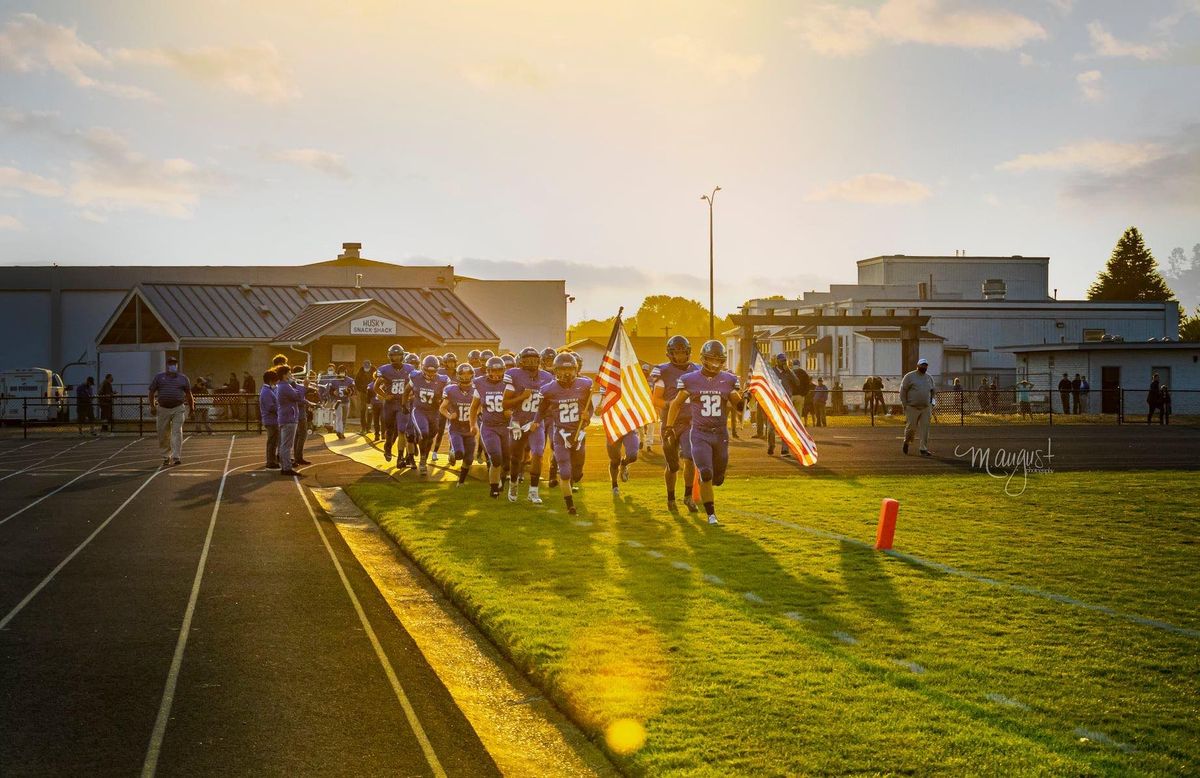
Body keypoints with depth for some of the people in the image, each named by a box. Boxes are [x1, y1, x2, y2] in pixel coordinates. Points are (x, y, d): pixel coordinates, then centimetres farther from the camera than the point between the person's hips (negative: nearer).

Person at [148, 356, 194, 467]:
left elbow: (188, 394, 15)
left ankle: (176, 457, -13)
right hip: (163, 409, 1)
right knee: (163, 435, 5)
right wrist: (152, 406, -2)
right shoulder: (159, 377, 7)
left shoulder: (183, 378, 9)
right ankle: (166, 457, 19)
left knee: (177, 432, -11)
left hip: (178, 409, -1)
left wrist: (191, 406, 15)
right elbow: (152, 392, 7)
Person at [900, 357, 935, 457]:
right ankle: (906, 442, 23)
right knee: (911, 427, -4)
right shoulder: (909, 376, -2)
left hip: (926, 408, 4)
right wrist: (904, 404, -7)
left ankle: (923, 449, 2)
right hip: (912, 407, -4)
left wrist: (933, 402, 8)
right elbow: (903, 390, -2)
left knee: (925, 428, -1)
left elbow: (933, 392, 24)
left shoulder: (929, 378, 13)